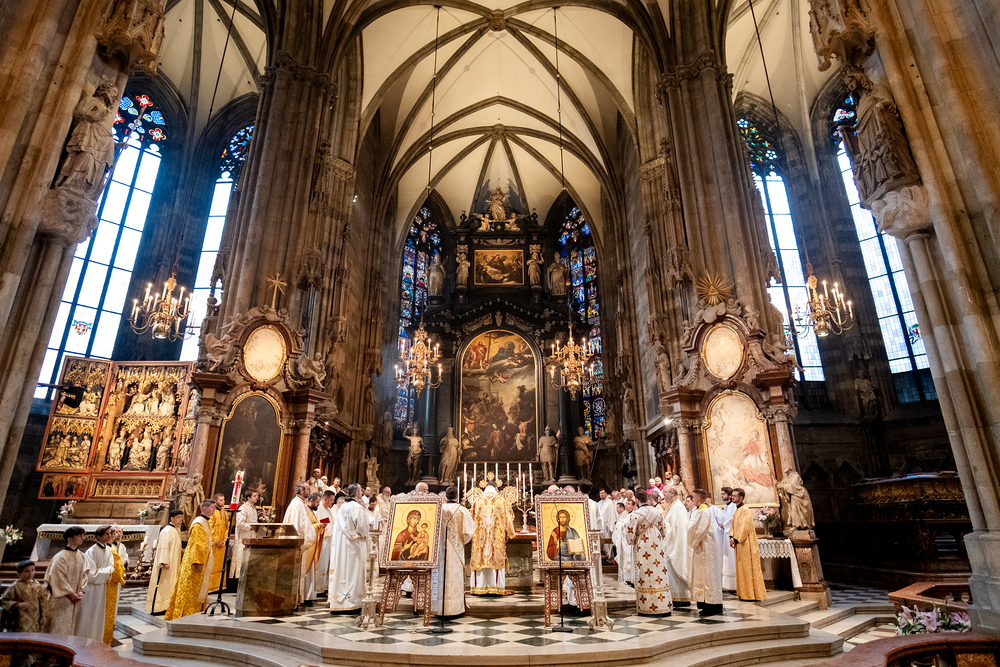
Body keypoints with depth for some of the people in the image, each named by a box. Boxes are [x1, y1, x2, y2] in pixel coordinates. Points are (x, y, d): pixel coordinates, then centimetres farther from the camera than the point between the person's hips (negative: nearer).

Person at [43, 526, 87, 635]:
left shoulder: (82, 557, 5)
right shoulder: (60, 557, -15)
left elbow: (84, 575, 8)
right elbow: (59, 579, -15)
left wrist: (80, 592, -4)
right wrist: (71, 594, -14)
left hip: (74, 600, 6)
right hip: (60, 600, -6)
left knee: (71, 628, 12)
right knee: (58, 628, 1)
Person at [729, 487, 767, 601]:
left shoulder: (745, 510, -14)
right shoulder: (736, 511, 15)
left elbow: (744, 526, -20)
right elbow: (733, 525, 15)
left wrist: (736, 539, -17)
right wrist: (731, 537, 0)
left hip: (746, 543, -9)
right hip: (739, 543, 9)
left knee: (748, 566, -5)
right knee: (741, 567, 12)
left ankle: (752, 594, 1)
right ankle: (744, 593, 19)